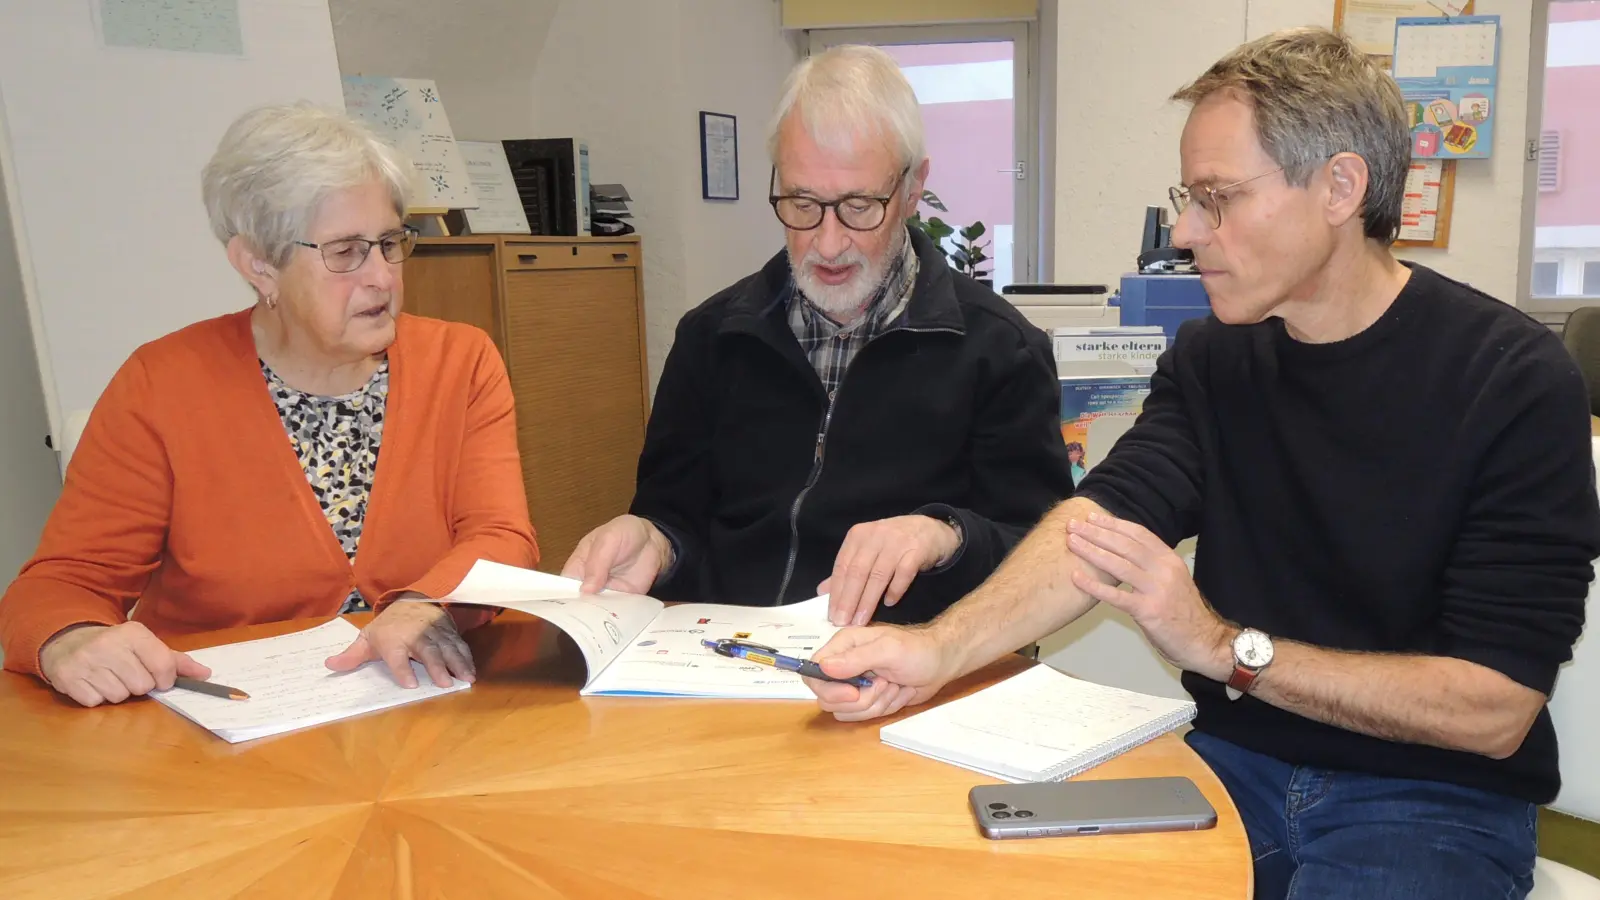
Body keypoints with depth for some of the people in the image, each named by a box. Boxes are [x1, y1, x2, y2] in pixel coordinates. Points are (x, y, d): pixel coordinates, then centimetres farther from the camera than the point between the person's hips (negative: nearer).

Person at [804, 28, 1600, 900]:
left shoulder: (1515, 381, -13)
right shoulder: (1209, 354, 1)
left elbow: (1494, 710, -16)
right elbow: (1100, 516, -14)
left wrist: (1225, 646, -22)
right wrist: (940, 648, -30)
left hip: (1435, 795, -3)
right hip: (1234, 758, 3)